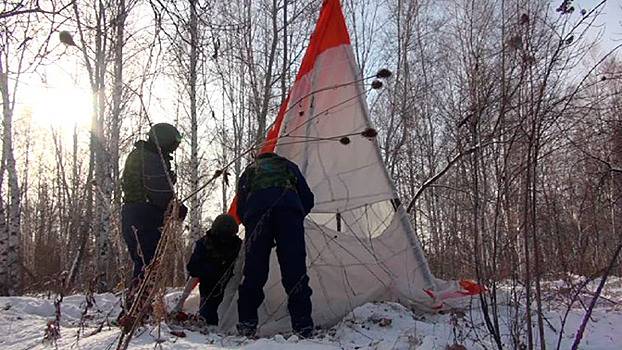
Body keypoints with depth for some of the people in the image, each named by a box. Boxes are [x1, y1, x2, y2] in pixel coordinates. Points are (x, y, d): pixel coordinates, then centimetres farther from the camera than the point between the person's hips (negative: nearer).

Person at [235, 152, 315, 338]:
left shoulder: (249, 170, 38)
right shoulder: (288, 166, 38)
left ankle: (246, 324, 2)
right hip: (289, 205, 0)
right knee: (295, 269, -3)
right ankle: (303, 325, -7)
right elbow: (307, 198, 29)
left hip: (257, 208, 0)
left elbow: (240, 206, 26)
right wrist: (297, 218, 39)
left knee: (253, 270, 3)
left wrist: (250, 226, 34)